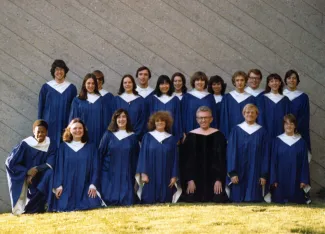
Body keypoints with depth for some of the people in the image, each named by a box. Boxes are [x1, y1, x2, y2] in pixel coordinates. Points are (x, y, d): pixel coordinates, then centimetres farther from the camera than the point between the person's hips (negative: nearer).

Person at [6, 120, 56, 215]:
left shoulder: (51, 145, -6)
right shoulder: (25, 144, -11)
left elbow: (50, 164, -12)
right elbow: (11, 162, -11)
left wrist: (36, 169, -27)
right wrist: (27, 172, -18)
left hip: (41, 178, 1)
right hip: (24, 177, -1)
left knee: (49, 172, -27)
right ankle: (19, 208, -17)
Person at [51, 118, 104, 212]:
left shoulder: (91, 147, 9)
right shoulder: (63, 147, 7)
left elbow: (95, 167, 5)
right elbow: (59, 167, 4)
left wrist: (93, 185, -8)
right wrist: (58, 185, -7)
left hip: (85, 186, 1)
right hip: (67, 186, -1)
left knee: (92, 204, -22)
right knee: (63, 207, -21)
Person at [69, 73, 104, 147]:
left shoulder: (100, 100, 10)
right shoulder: (77, 100, 7)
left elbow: (104, 118, 9)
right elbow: (73, 118, 6)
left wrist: (104, 135, 3)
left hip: (97, 135, 1)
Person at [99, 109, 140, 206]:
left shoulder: (132, 137, 8)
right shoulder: (108, 135, 4)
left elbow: (136, 157, 10)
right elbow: (100, 154, 5)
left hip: (126, 176, 1)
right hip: (110, 174, -1)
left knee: (126, 203, -9)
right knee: (109, 201, -8)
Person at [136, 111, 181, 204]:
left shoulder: (172, 139, 8)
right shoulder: (147, 137, 4)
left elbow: (175, 158, 7)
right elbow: (143, 155, 1)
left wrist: (174, 176, -1)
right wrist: (143, 173, -8)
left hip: (166, 177, 1)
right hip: (150, 176, -1)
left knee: (164, 202, 1)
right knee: (149, 201, -4)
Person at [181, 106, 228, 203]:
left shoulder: (218, 136, 2)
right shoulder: (191, 136, 4)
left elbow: (222, 159, 0)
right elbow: (186, 160, 3)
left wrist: (219, 179, -9)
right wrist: (189, 180, -7)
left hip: (213, 179, -1)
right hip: (195, 179, 1)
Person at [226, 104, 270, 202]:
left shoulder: (262, 132, 5)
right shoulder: (236, 130, 4)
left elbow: (265, 154, 3)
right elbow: (231, 152, 0)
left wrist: (264, 175, -4)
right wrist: (232, 173, -9)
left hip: (255, 173, 0)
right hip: (239, 172, 0)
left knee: (254, 201, -3)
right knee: (238, 201, -1)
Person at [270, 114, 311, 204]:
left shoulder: (301, 142, 3)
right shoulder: (277, 141, 2)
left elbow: (305, 162, 2)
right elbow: (273, 161, 1)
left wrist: (304, 180, -5)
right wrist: (273, 180, -6)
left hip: (296, 177, 0)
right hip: (281, 177, 0)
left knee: (296, 202, 2)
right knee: (280, 201, 0)